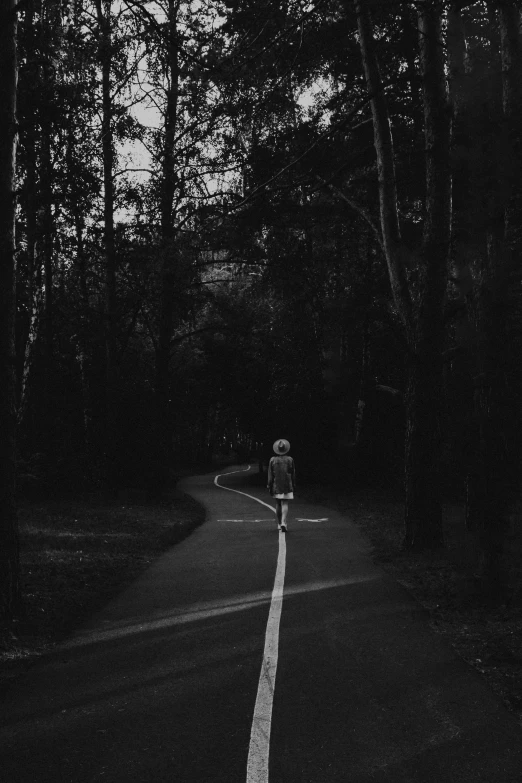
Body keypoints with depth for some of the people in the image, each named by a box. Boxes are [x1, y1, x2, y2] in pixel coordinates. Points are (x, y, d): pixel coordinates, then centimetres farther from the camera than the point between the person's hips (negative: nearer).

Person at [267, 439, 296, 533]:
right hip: (287, 485, -1)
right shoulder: (290, 460, -3)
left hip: (276, 485, 1)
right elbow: (293, 474, 2)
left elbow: (270, 475, -3)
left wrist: (270, 487, 1)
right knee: (285, 504, -2)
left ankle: (279, 523, 22)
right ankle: (283, 522, -20)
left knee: (278, 504, 13)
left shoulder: (272, 460, -3)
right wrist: (293, 485, 11)